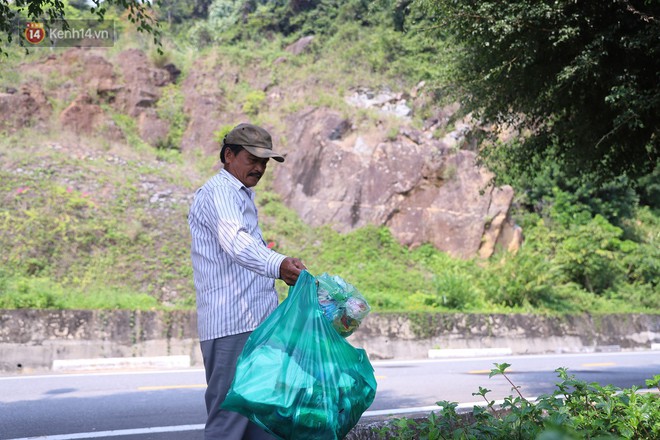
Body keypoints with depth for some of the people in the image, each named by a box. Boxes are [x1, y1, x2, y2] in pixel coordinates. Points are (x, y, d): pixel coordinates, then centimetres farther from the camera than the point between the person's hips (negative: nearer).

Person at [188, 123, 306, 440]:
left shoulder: (242, 196, 23)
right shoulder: (218, 192, -10)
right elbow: (235, 241, -31)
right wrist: (277, 264, -47)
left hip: (254, 325, 10)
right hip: (232, 327, -10)